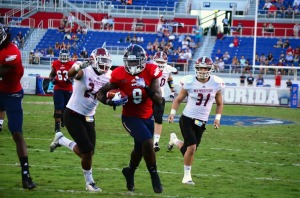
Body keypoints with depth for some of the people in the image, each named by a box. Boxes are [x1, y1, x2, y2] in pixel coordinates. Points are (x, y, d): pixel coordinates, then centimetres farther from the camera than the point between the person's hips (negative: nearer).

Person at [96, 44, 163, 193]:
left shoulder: (150, 72, -15)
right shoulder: (120, 75, -19)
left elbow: (159, 101, -17)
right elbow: (101, 93, -9)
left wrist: (146, 87, -33)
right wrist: (108, 101, -31)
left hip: (147, 117, 4)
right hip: (131, 117, -4)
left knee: (140, 149, 20)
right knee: (148, 142, -23)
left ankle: (130, 171, 50)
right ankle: (154, 176, -5)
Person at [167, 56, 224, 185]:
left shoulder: (216, 84, -3)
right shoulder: (190, 82, -11)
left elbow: (219, 103, 12)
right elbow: (178, 99, 2)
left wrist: (217, 118, 1)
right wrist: (172, 113, -10)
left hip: (201, 122, 4)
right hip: (187, 119, -3)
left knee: (187, 149, 6)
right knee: (192, 147, -17)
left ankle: (174, 140, 41)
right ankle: (187, 175, 3)